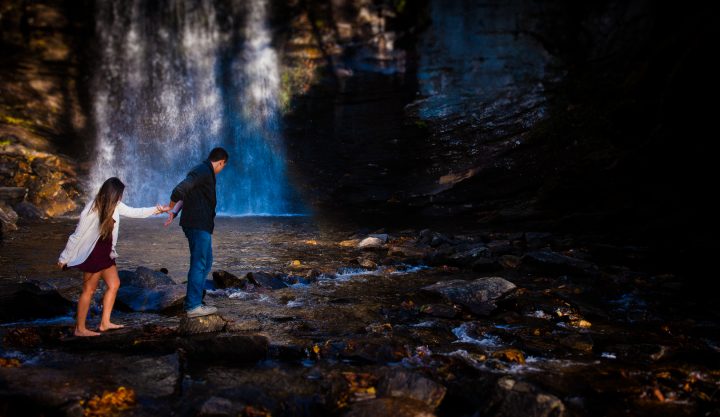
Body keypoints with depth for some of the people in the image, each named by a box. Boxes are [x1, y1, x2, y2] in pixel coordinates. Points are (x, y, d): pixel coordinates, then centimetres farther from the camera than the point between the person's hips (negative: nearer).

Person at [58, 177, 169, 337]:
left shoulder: (114, 205, -2)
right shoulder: (92, 211, -24)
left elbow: (133, 212, 13)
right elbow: (77, 235, -18)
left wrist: (156, 210, 9)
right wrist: (64, 258, -12)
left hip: (105, 253, 8)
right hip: (92, 255, -8)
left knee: (114, 284, 10)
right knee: (89, 290, -2)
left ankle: (105, 323, 18)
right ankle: (80, 329, 8)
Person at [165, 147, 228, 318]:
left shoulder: (203, 171, 18)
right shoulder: (204, 172, -15)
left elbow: (187, 193, 14)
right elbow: (180, 189, -24)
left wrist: (174, 212, 0)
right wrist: (172, 208, -7)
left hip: (200, 225, 10)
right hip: (198, 226, -10)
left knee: (205, 263, 16)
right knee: (199, 265, -4)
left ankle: (193, 301, 21)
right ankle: (193, 306, 1)